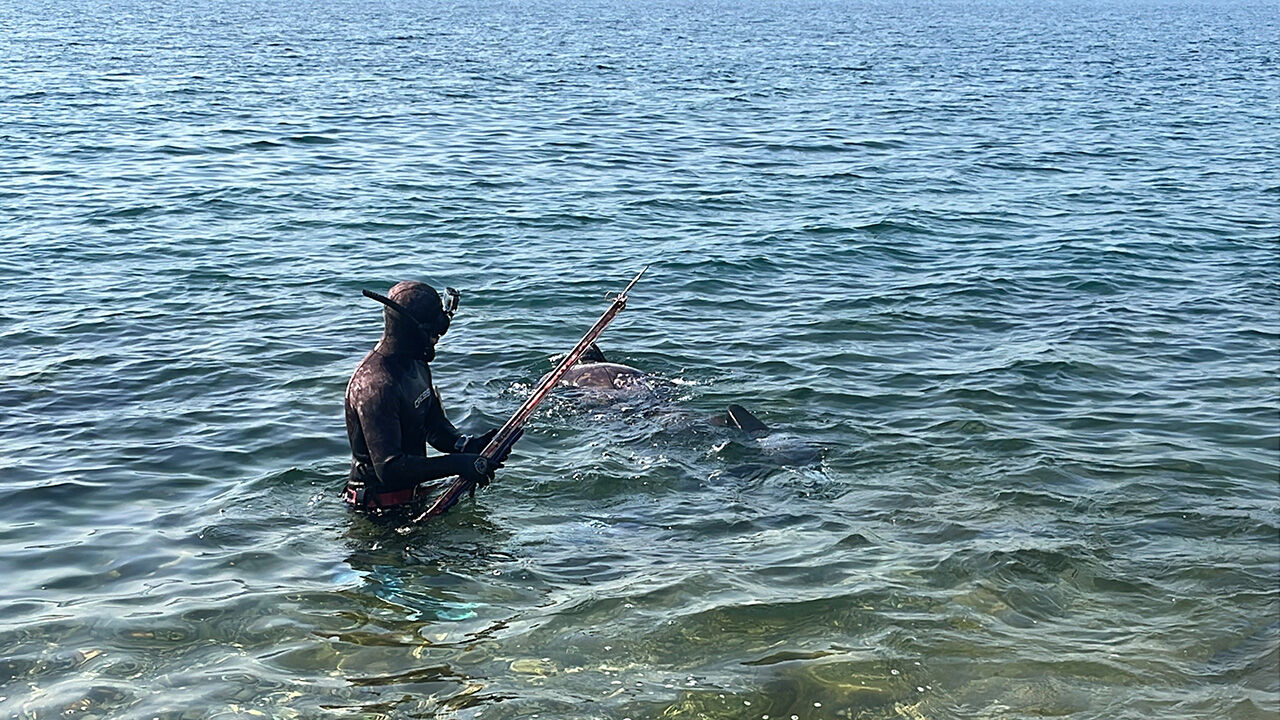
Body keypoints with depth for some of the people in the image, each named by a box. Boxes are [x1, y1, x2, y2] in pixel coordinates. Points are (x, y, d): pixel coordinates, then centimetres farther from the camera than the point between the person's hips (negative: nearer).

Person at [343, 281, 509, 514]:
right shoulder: (375, 385, -27)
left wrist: (469, 445, -6)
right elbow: (389, 469, -30)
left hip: (412, 488, 9)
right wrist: (456, 464, -29)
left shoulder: (416, 364, 6)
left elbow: (435, 427, 15)